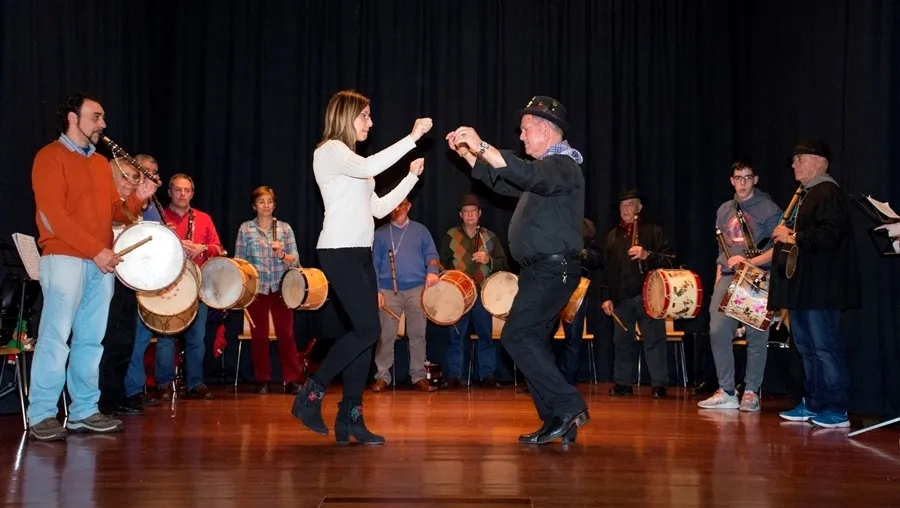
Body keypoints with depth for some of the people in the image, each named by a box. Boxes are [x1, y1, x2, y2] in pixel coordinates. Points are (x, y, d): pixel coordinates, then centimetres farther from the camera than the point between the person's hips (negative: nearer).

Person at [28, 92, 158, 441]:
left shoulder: (101, 163, 20)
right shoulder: (51, 156, -2)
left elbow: (117, 212, 19)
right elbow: (53, 215, -12)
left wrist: (137, 199, -2)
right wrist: (96, 250, -16)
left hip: (102, 262, 7)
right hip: (64, 258, -7)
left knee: (91, 340, 6)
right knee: (56, 338, -9)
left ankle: (84, 411, 11)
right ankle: (41, 416, -4)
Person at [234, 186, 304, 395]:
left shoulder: (285, 228, 7)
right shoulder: (245, 228, 6)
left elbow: (295, 260, 4)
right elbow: (239, 260, 5)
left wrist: (282, 255, -15)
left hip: (281, 287, 0)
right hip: (257, 288, 0)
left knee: (286, 333, -3)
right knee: (259, 335, 5)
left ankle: (292, 380, 2)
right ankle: (262, 381, 15)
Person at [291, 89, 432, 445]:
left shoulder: (351, 159, 23)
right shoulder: (329, 151, -4)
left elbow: (379, 208, 19)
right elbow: (369, 168, -24)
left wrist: (411, 177, 13)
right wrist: (412, 138, -22)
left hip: (361, 253, 9)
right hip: (339, 252, -9)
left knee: (364, 332, 4)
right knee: (368, 329, -14)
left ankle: (350, 418, 8)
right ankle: (311, 395, -3)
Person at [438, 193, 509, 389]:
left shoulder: (490, 237, 7)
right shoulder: (450, 236, 5)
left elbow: (504, 264, 3)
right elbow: (443, 264, 5)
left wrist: (488, 260, -16)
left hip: (483, 294, 1)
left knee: (486, 336, 3)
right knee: (455, 336, 2)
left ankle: (487, 375, 9)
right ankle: (453, 376, 8)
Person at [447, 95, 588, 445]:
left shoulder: (563, 164, -11)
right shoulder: (545, 168, 21)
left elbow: (529, 176, -31)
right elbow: (504, 183, 29)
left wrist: (482, 146, -29)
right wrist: (468, 154, 21)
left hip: (554, 269, -10)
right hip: (541, 270, 11)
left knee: (516, 336, -15)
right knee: (532, 341, 9)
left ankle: (568, 406, -12)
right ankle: (557, 422, 12)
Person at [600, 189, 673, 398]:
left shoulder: (653, 231, 7)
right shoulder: (613, 235, 18)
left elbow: (668, 259, 0)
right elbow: (606, 269, 16)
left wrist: (647, 255, -18)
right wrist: (605, 297, 9)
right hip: (621, 297, 4)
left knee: (654, 340, -4)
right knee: (622, 341, 6)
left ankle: (659, 385, 0)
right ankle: (623, 383, 14)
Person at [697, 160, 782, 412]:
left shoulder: (768, 209, 0)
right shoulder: (724, 210, 17)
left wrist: (751, 262, -17)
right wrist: (718, 280, 14)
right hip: (728, 278, 5)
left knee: (756, 337, -2)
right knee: (718, 331, -5)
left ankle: (751, 393, 8)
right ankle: (726, 392, 3)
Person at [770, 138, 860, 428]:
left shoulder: (828, 193, -11)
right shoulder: (804, 195, 20)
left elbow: (829, 235, -24)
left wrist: (793, 237, -18)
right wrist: (784, 235, 9)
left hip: (819, 288, -10)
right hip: (801, 287, 10)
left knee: (825, 347, -6)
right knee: (807, 347, 14)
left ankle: (836, 410, 0)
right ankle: (813, 405, 21)